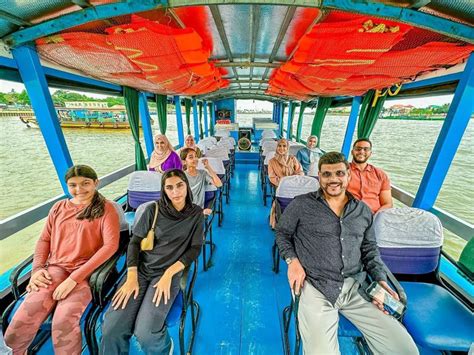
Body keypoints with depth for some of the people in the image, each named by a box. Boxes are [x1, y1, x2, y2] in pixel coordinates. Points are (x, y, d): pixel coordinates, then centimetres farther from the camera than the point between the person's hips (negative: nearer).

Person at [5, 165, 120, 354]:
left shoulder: (106, 208, -3)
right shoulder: (59, 207, 14)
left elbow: (111, 245, -13)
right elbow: (44, 240, 16)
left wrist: (75, 277, -16)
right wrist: (37, 268, -1)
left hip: (86, 272, -4)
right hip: (55, 268, 4)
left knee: (63, 321, -25)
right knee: (21, 321, -17)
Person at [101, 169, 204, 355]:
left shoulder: (196, 213, -2)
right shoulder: (153, 209, -1)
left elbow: (195, 248, -3)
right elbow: (134, 242, 1)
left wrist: (169, 273, -13)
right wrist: (131, 277, -10)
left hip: (170, 272, -1)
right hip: (142, 269, 2)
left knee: (145, 333, -17)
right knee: (111, 329, -15)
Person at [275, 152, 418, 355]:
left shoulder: (363, 211, 12)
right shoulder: (301, 205, -2)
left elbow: (370, 250, 18)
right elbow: (282, 233, 7)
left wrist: (381, 281, 4)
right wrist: (292, 260, -8)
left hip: (356, 286, 5)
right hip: (315, 287, -4)